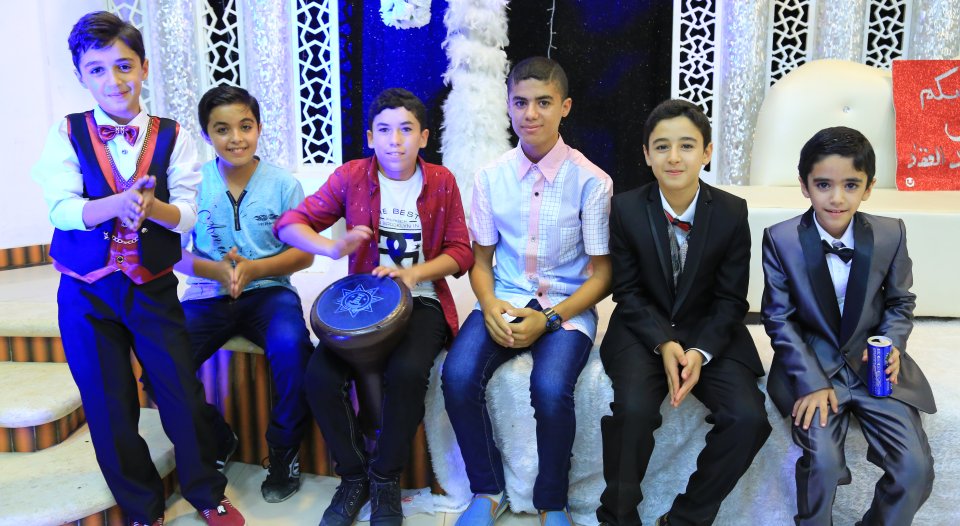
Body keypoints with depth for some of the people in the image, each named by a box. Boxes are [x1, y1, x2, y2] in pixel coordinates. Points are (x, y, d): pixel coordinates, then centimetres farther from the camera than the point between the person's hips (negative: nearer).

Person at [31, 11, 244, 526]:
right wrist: (118, 202, -29)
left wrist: (152, 207, -29)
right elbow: (61, 209, -11)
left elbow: (187, 212, -8)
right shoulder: (68, 134, -1)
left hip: (154, 287, 0)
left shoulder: (171, 136, -1)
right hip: (87, 292, 1)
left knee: (182, 391, 3)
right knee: (108, 405, 8)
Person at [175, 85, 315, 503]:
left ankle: (284, 450, -6)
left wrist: (254, 268, -17)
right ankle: (215, 444, 8)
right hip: (207, 296, 2)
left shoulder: (283, 183, -2)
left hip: (268, 292, -1)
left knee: (290, 347, -33)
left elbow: (304, 253, 0)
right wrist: (216, 270, -18)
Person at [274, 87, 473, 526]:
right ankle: (354, 475, 3)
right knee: (320, 376, -24)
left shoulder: (441, 181, 0)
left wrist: (413, 273, -17)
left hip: (421, 300, -1)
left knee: (407, 372, -32)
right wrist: (333, 247, -22)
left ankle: (386, 480, -5)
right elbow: (289, 225, -1)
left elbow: (461, 252, 0)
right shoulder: (351, 177, 0)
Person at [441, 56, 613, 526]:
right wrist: (489, 306, -12)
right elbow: (481, 259, 9)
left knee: (551, 389, -30)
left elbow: (601, 275, -3)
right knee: (458, 377, -24)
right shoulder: (490, 177, 3)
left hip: (568, 307, -2)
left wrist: (549, 319, -16)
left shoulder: (591, 181, -7)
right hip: (505, 301, 3)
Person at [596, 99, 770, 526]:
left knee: (749, 418, -21)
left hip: (710, 333, 2)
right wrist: (665, 343, -19)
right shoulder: (626, 209, -7)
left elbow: (730, 300, -3)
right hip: (644, 329, -1)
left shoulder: (732, 213, -6)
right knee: (634, 408, -29)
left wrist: (699, 352, -19)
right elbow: (628, 292, -4)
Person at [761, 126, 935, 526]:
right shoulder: (780, 239, -10)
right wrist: (813, 383, -13)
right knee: (822, 461, -23)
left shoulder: (891, 234, -4)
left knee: (916, 468, -14)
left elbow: (900, 302, 11)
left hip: (874, 365, 2)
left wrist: (892, 345, -9)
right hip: (811, 365, -2)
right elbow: (779, 318, -6)